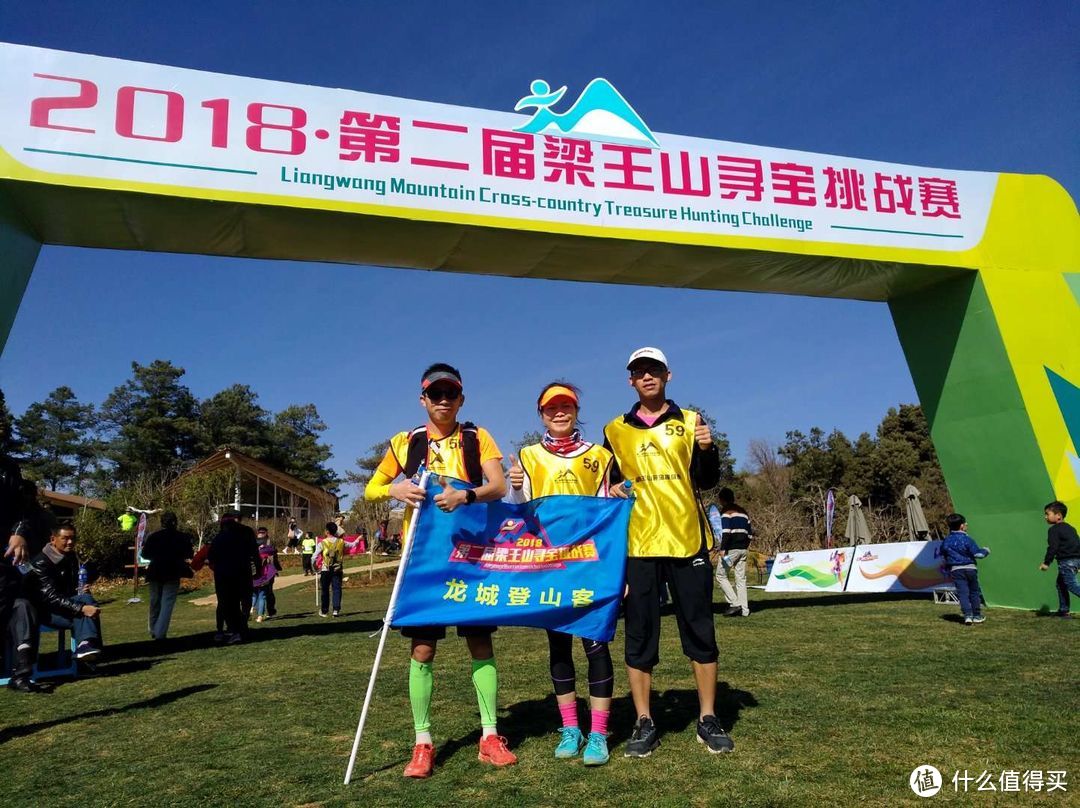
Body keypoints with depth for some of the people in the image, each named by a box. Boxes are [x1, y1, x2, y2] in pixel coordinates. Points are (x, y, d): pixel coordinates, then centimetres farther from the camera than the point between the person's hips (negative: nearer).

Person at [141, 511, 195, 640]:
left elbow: (145, 555, 4)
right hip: (173, 574, -3)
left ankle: (153, 631, 30)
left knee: (155, 602, 18)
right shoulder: (182, 537, -7)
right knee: (167, 603, 0)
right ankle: (160, 633, -10)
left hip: (155, 574, 3)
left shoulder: (152, 536, -2)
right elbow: (189, 555, -3)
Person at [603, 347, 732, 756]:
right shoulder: (616, 430, 10)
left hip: (688, 540, 0)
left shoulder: (690, 422, 8)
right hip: (638, 544, 1)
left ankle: (708, 718, 20)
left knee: (700, 632, 7)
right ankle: (644, 723, 16)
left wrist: (707, 449, -16)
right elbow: (608, 487, 14)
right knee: (639, 636, 5)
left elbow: (706, 481, 1)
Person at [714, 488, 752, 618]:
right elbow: (749, 531, 18)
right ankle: (744, 610, 6)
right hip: (743, 548, 8)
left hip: (731, 548, -7)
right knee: (741, 578, 8)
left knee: (720, 575, 2)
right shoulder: (743, 512, 19)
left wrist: (722, 548, -19)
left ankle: (734, 603, -8)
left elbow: (726, 531, -17)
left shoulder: (725, 511, -5)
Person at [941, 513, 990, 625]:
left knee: (962, 593, 0)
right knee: (974, 592, 13)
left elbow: (942, 556, 13)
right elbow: (977, 553, -12)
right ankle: (977, 616, 21)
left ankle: (967, 616, -12)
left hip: (955, 570, 2)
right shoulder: (967, 539, -12)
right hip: (969, 568, -2)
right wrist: (986, 550, 7)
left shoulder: (946, 541, 3)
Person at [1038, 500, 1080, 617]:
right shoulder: (1070, 528, 18)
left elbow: (1052, 548, -17)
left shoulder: (1054, 530, -10)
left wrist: (1046, 563, -13)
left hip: (1066, 561, -10)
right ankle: (1063, 610, 18)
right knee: (1061, 584, 16)